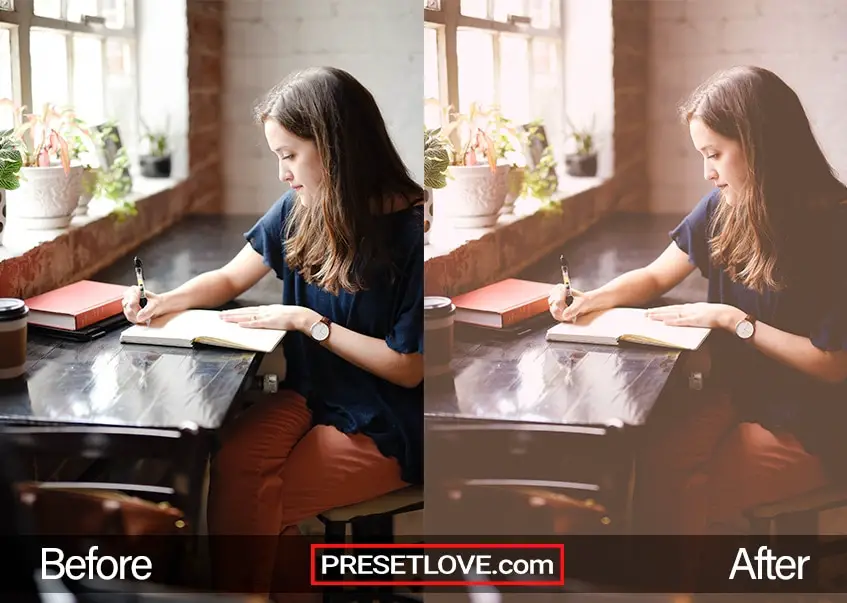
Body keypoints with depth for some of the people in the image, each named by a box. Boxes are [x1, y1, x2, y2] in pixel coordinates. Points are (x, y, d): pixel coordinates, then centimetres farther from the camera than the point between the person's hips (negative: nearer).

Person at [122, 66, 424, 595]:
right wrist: (165, 302, -5)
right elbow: (231, 278, 15)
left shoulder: (413, 231, -19)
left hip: (385, 426, -5)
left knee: (257, 502, -22)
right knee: (231, 466, -24)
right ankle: (235, 590, -12)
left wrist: (308, 322, -16)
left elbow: (408, 368, -15)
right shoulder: (300, 210, 1)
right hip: (310, 394, 5)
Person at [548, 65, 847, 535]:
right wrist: (590, 300, -5)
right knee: (644, 471, -21)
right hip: (733, 394, 5)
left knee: (678, 497, -21)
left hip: (803, 426, -5)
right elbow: (656, 277, 14)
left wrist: (734, 320, -17)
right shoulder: (722, 210, 0)